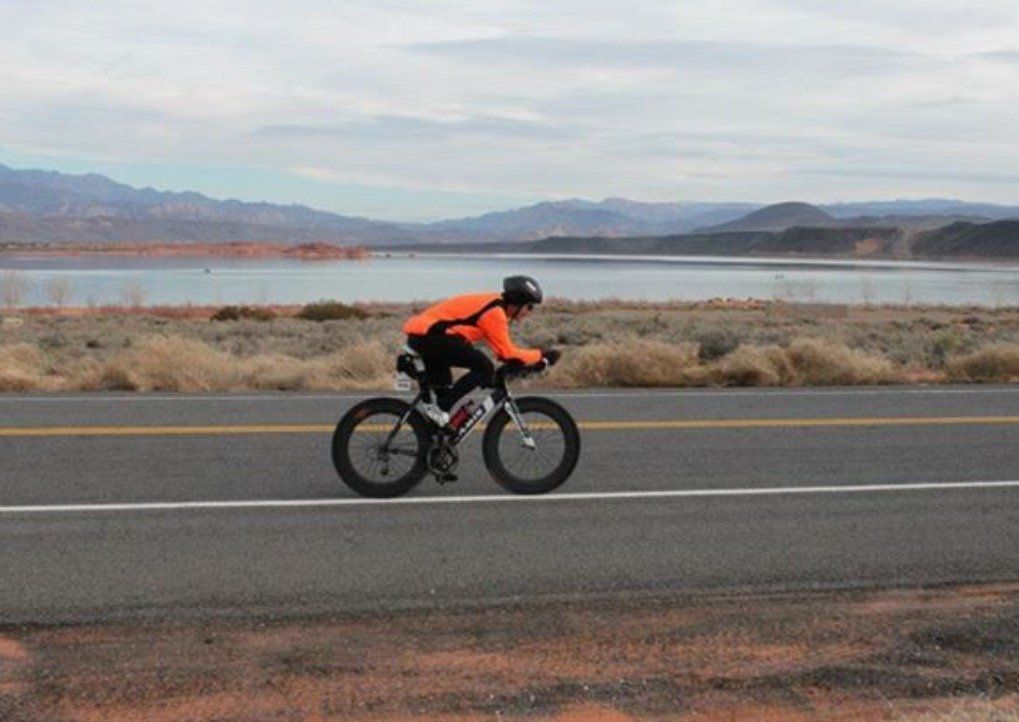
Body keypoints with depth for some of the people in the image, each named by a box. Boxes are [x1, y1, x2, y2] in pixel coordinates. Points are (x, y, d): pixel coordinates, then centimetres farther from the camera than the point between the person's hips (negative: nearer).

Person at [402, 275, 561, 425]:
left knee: (442, 389, 19)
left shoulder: (492, 305, 18)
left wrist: (534, 358, 11)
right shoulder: (494, 312, -12)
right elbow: (507, 353, -14)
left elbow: (502, 349, 21)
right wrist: (541, 355, -5)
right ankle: (441, 410, -13)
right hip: (429, 335, -11)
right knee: (484, 368, -13)